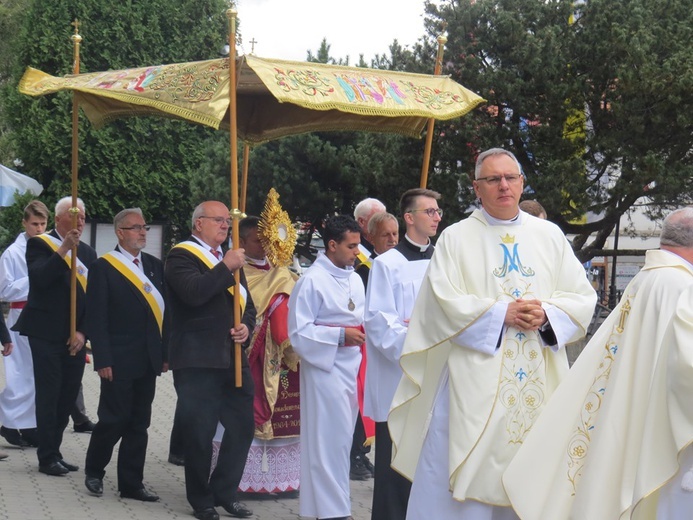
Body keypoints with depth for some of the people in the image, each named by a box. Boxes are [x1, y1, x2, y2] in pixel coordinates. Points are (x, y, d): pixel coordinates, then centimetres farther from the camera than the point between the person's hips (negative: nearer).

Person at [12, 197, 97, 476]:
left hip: (75, 337, 5)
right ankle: (47, 457, 2)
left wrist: (83, 332, -1)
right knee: (49, 395, -4)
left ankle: (53, 452, 16)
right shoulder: (40, 244, -2)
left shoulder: (88, 253, 13)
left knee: (68, 395, 7)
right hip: (46, 335, -5)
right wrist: (64, 249, -24)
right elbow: (40, 278, -21)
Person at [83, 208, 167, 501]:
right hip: (118, 361, -5)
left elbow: (164, 310, 11)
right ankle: (93, 471, 23)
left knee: (139, 424, 9)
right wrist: (102, 360, -14)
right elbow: (96, 318, -9)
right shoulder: (104, 267, -5)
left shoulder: (155, 266, 10)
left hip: (148, 360, 5)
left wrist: (166, 352, 6)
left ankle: (131, 484, 17)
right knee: (113, 420, 0)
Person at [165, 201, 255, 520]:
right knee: (199, 431, -1)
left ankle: (225, 492, 23)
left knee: (242, 427, 8)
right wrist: (226, 267, -17)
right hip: (197, 360, -7)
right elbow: (194, 293, -23)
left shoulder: (229, 260, 19)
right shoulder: (182, 256, -5)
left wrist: (246, 326, 0)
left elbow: (247, 305, 21)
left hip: (233, 359, 7)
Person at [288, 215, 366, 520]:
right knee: (331, 439, -7)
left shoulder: (354, 279, 13)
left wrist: (361, 333, 2)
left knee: (342, 437, 11)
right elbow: (298, 333, -12)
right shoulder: (312, 281, -10)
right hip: (325, 368, -7)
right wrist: (340, 335, -17)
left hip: (350, 368, 7)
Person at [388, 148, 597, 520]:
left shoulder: (550, 236, 11)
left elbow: (582, 298, 7)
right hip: (474, 383, -3)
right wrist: (502, 312, -15)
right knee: (467, 475, -4)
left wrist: (547, 314, -12)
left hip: (540, 383, 3)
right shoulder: (456, 238, 3)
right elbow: (443, 304, -8)